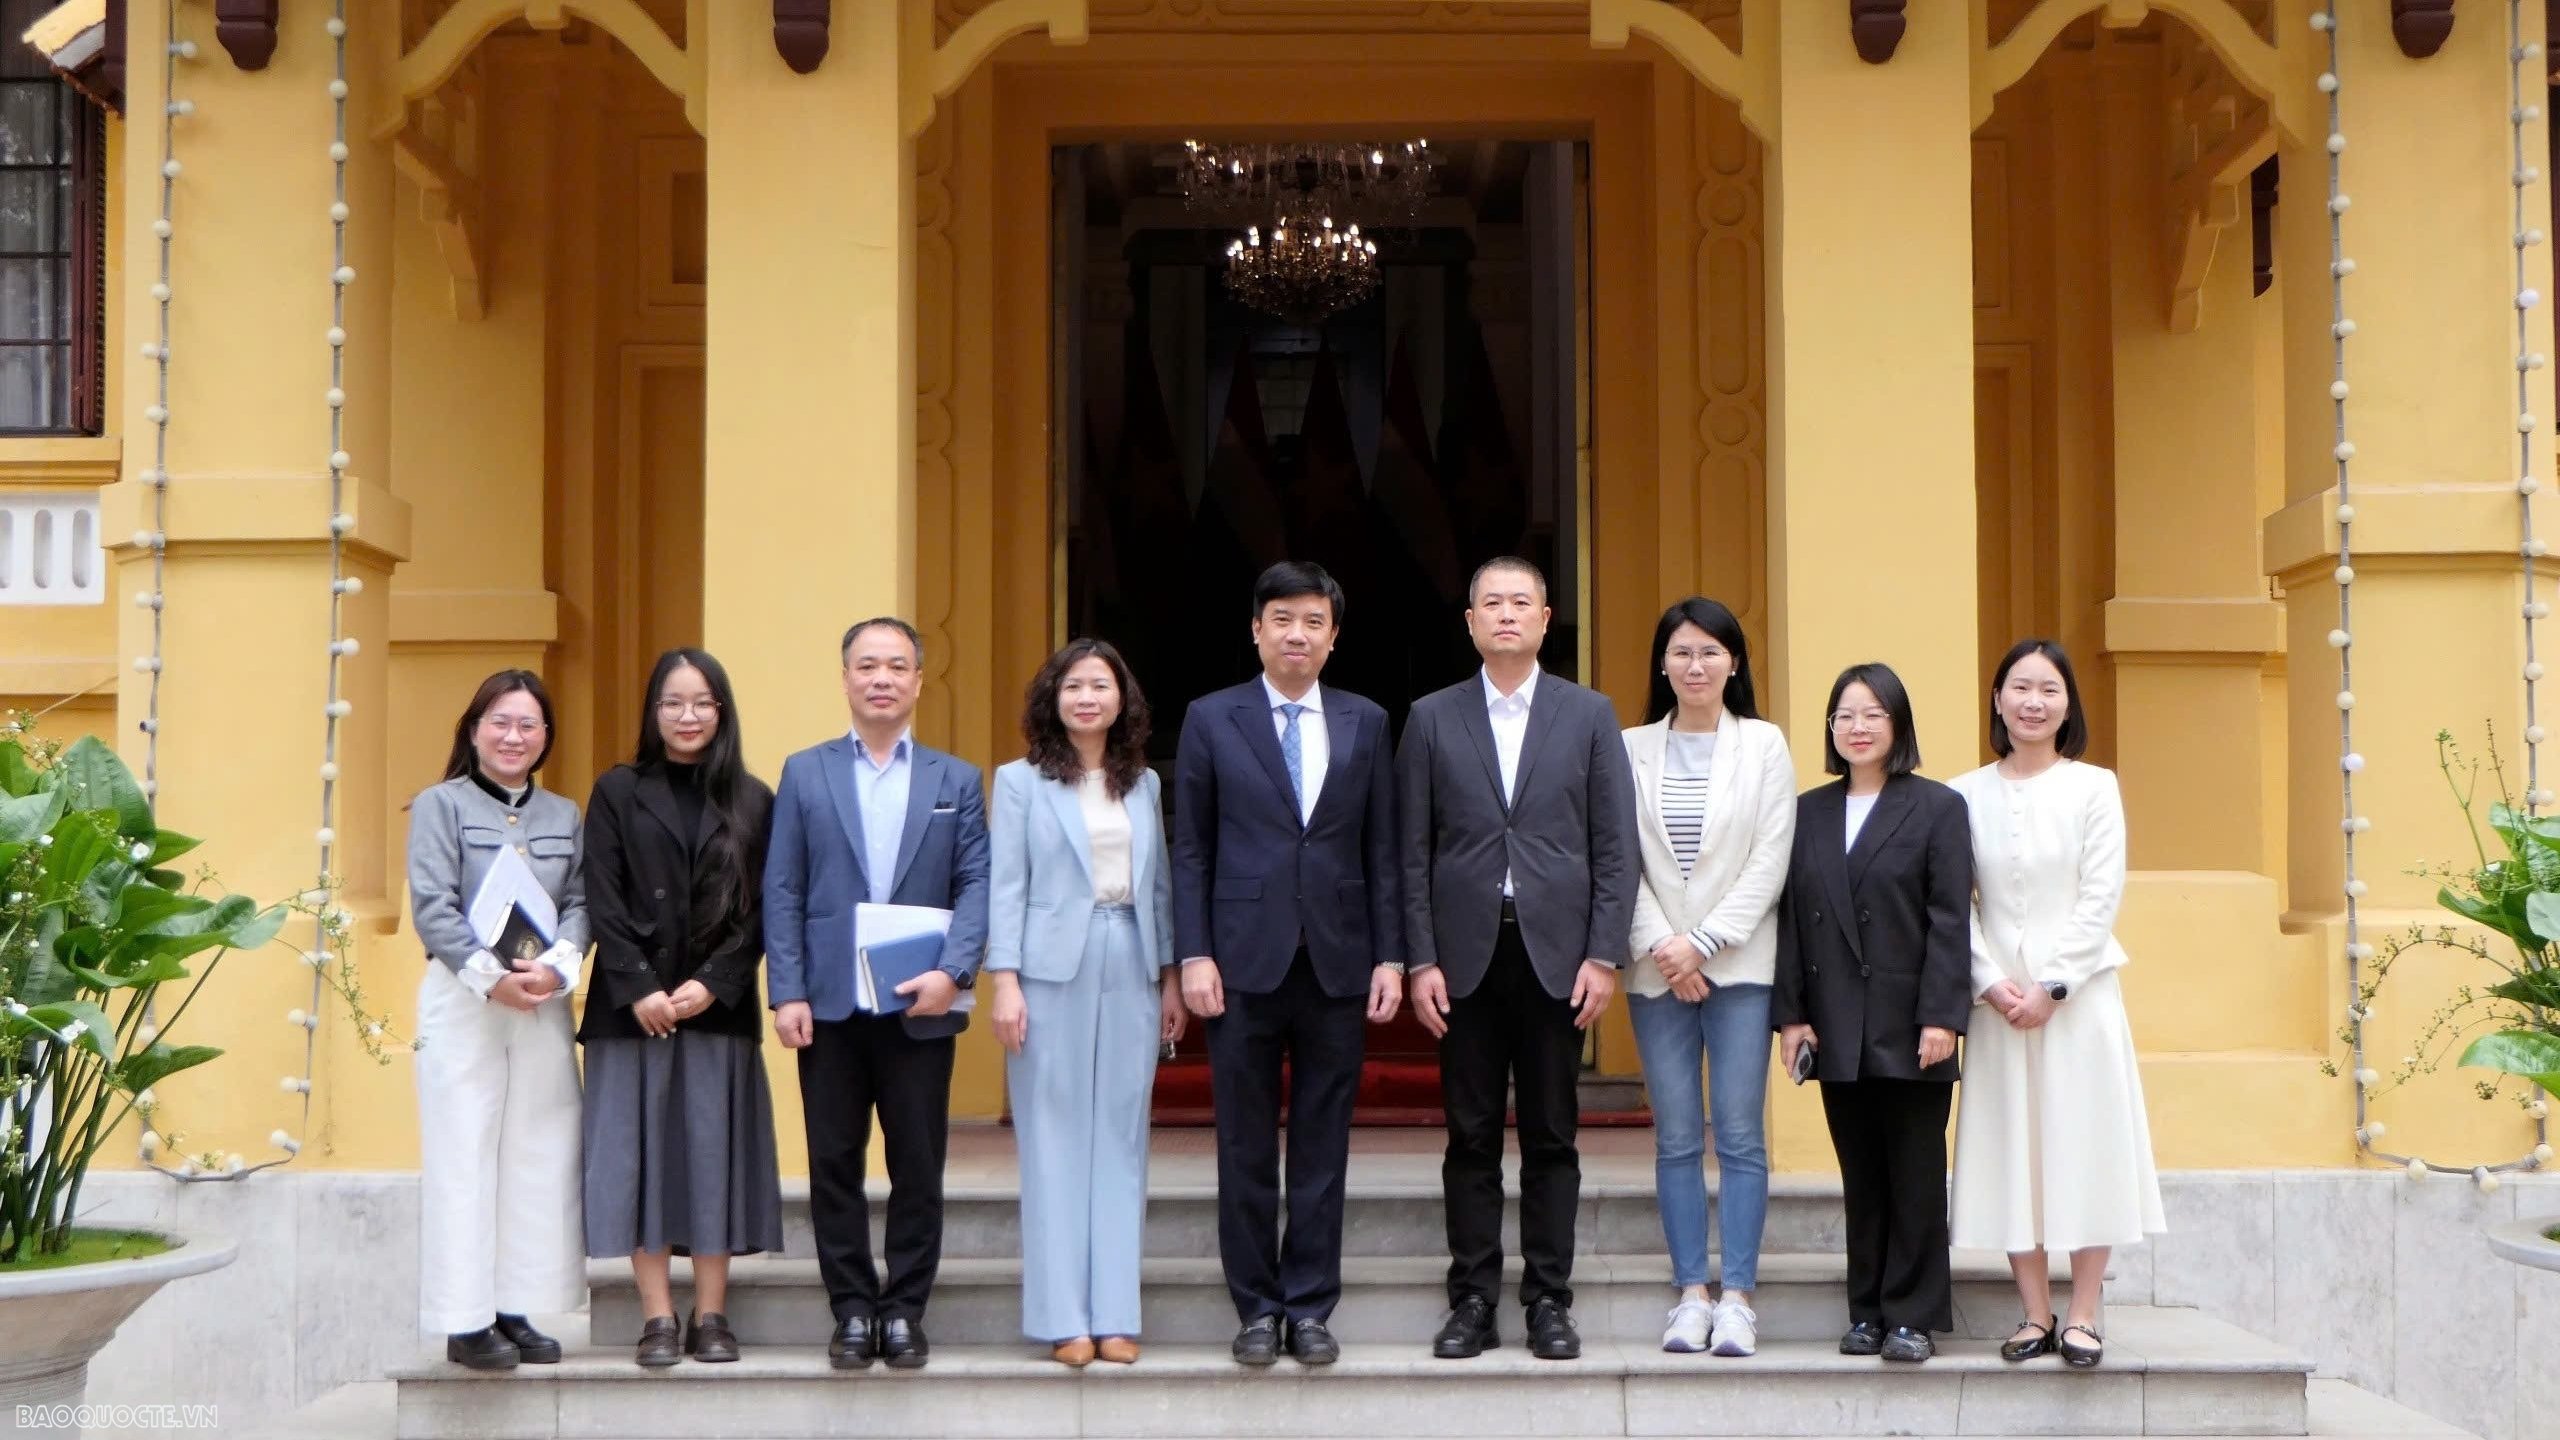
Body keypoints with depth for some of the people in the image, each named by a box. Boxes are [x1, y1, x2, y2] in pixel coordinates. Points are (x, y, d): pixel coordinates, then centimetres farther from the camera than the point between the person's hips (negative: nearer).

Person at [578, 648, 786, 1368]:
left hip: (720, 1005, 1)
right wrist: (639, 990, -11)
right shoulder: (618, 793, 5)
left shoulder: (752, 802, 8)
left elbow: (760, 909, 2)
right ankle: (658, 1317, 4)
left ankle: (711, 1316, 8)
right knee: (641, 1150, -1)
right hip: (632, 1005, -1)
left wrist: (713, 983, -10)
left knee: (716, 1150, 1)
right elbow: (603, 904, -1)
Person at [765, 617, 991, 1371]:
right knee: (834, 1164, 4)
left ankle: (904, 1310, 13)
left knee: (919, 1167, 3)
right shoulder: (805, 773, 8)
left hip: (920, 1006, 0)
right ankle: (852, 1311, 13)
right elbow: (781, 890, 4)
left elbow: (976, 884, 2)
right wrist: (787, 993, -5)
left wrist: (951, 972, -14)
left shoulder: (957, 780, 9)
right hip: (830, 1004, 0)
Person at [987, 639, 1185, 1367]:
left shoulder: (1144, 784, 14)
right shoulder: (1021, 782, 3)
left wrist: (1170, 976, 9)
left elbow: (1160, 887, 14)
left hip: (1131, 973, 3)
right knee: (1055, 1143, -1)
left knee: (1121, 1142, 3)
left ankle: (1115, 1315, 7)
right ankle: (1063, 1318, 3)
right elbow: (1006, 887, -2)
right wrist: (1003, 980, -10)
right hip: (1053, 973, -3)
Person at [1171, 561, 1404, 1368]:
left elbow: (1381, 849, 8)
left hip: (1337, 961, 1)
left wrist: (1390, 956, 1)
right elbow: (1190, 849, 2)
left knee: (1323, 1147, 5)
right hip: (1245, 961, -1)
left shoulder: (1366, 724, 9)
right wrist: (1193, 955, -6)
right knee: (1246, 1147, 4)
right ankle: (1257, 1308, 14)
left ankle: (1310, 1308, 13)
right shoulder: (1211, 720, 4)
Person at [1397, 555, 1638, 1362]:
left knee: (1551, 1136, 4)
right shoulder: (1432, 719, 7)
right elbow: (1413, 851, 5)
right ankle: (1472, 1301, 10)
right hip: (1467, 952, 0)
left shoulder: (1589, 715, 6)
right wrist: (1421, 961, -3)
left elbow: (1615, 844, 3)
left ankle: (1550, 1301, 11)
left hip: (1555, 951, 0)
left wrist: (1603, 955, -5)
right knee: (1471, 1135, 4)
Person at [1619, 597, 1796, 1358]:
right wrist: (1659, 945, -9)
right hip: (1656, 970, 1)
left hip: (1739, 962, -1)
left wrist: (1702, 943, -10)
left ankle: (1737, 1297, 1)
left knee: (1740, 1135, -3)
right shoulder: (1632, 750, 6)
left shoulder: (1764, 746, 3)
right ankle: (1692, 1294, 9)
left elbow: (1770, 862, -2)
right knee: (1676, 1139, 4)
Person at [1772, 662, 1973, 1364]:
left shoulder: (1937, 807, 1)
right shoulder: (1809, 812, 12)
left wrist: (1940, 1016, -13)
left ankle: (1914, 1316, 8)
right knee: (1860, 1177, 8)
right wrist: (1790, 1014, 1)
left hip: (1909, 1026, -3)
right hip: (1838, 1031, 3)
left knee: (1915, 1176, 2)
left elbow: (1950, 918, -5)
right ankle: (1867, 1313, 15)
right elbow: (1791, 917, 9)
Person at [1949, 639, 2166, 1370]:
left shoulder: (2094, 787, 0)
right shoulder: (1967, 795, 3)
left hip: (2077, 992, -2)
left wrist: (2052, 987, -11)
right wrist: (1992, 982, -9)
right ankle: (2035, 1312, 12)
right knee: (2010, 1147, 3)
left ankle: (2083, 1316, 6)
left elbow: (2101, 898, -5)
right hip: (1997, 996, 2)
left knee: (2082, 1142, 0)